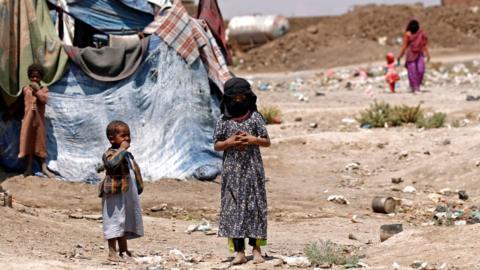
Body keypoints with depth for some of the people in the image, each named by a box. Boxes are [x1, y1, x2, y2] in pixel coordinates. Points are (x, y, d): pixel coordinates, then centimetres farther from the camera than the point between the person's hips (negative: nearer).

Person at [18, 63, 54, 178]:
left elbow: (45, 100, -18)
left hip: (39, 119, -1)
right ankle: (29, 168, 9)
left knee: (40, 142, 4)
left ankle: (44, 167, 7)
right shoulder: (26, 89, 2)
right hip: (28, 120, 1)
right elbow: (23, 103, 10)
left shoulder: (44, 89, -1)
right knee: (28, 142, 3)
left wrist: (37, 90, -19)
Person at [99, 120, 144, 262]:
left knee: (126, 223, 15)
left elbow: (135, 173, 26)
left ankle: (124, 251, 25)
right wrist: (122, 149, -27)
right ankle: (112, 253, -3)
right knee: (115, 222, -7)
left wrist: (138, 189, 23)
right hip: (115, 195, -9)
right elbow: (112, 163, -35)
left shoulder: (128, 155, 17)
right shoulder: (110, 154, -12)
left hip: (128, 195, 9)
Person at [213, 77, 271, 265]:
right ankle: (239, 252, -2)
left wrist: (253, 140, -14)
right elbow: (217, 146, 5)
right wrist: (229, 142, -13)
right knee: (234, 207, -3)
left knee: (254, 206, 0)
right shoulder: (224, 121, 4)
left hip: (252, 168, -1)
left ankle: (256, 249, 6)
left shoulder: (255, 117, 2)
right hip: (232, 170, 1)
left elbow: (267, 142, 4)